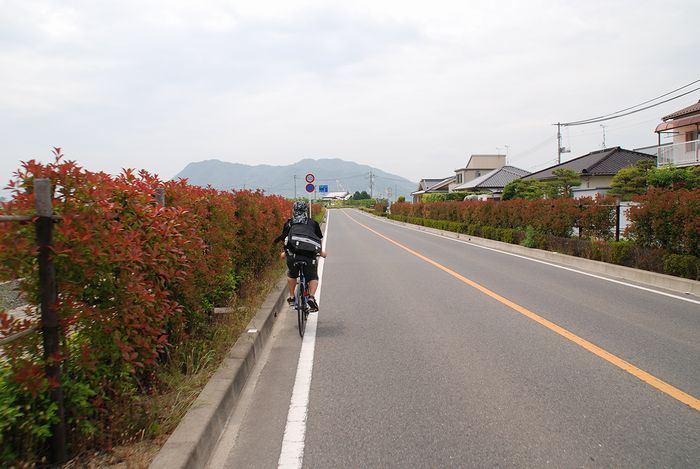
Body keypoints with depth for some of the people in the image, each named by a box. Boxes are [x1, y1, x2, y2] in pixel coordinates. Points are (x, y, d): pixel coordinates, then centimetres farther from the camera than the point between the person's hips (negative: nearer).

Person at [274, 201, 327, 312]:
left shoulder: (289, 223, 18)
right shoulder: (313, 223, 16)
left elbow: (284, 239, 21)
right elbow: (318, 239, 21)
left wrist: (284, 252, 40)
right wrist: (321, 252, 39)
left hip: (292, 255, 1)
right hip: (309, 255, -1)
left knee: (291, 275, 29)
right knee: (313, 278, 16)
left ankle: (292, 297, 31)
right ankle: (311, 297, -5)